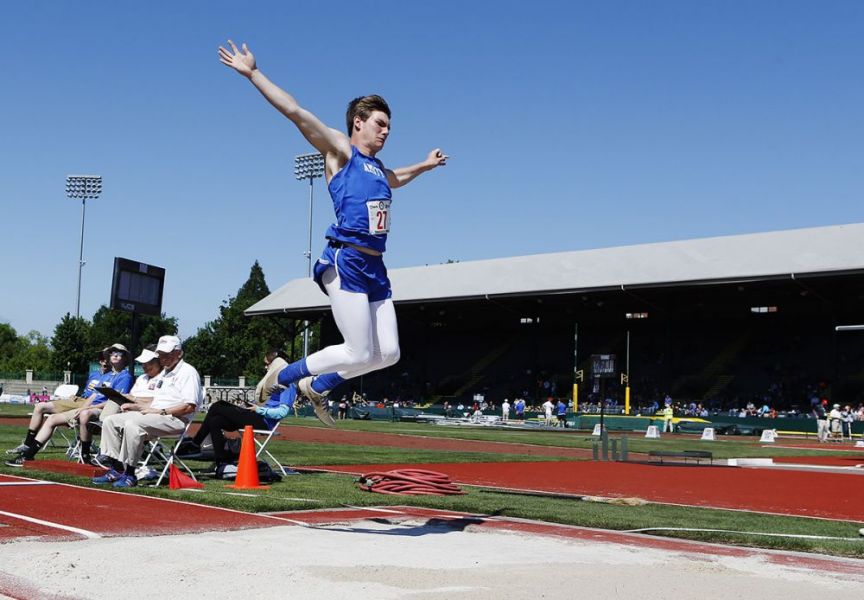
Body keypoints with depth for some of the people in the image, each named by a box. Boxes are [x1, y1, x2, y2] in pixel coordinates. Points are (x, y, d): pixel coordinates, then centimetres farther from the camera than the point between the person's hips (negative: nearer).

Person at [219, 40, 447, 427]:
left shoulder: (378, 168, 23)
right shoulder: (340, 151, 1)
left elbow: (395, 179, 49)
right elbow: (296, 113, -8)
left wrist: (426, 165, 59)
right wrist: (253, 74, -14)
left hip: (375, 267, 8)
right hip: (346, 262, -8)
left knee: (388, 354, 4)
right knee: (361, 354, -10)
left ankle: (316, 387, 23)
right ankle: (282, 377, 10)